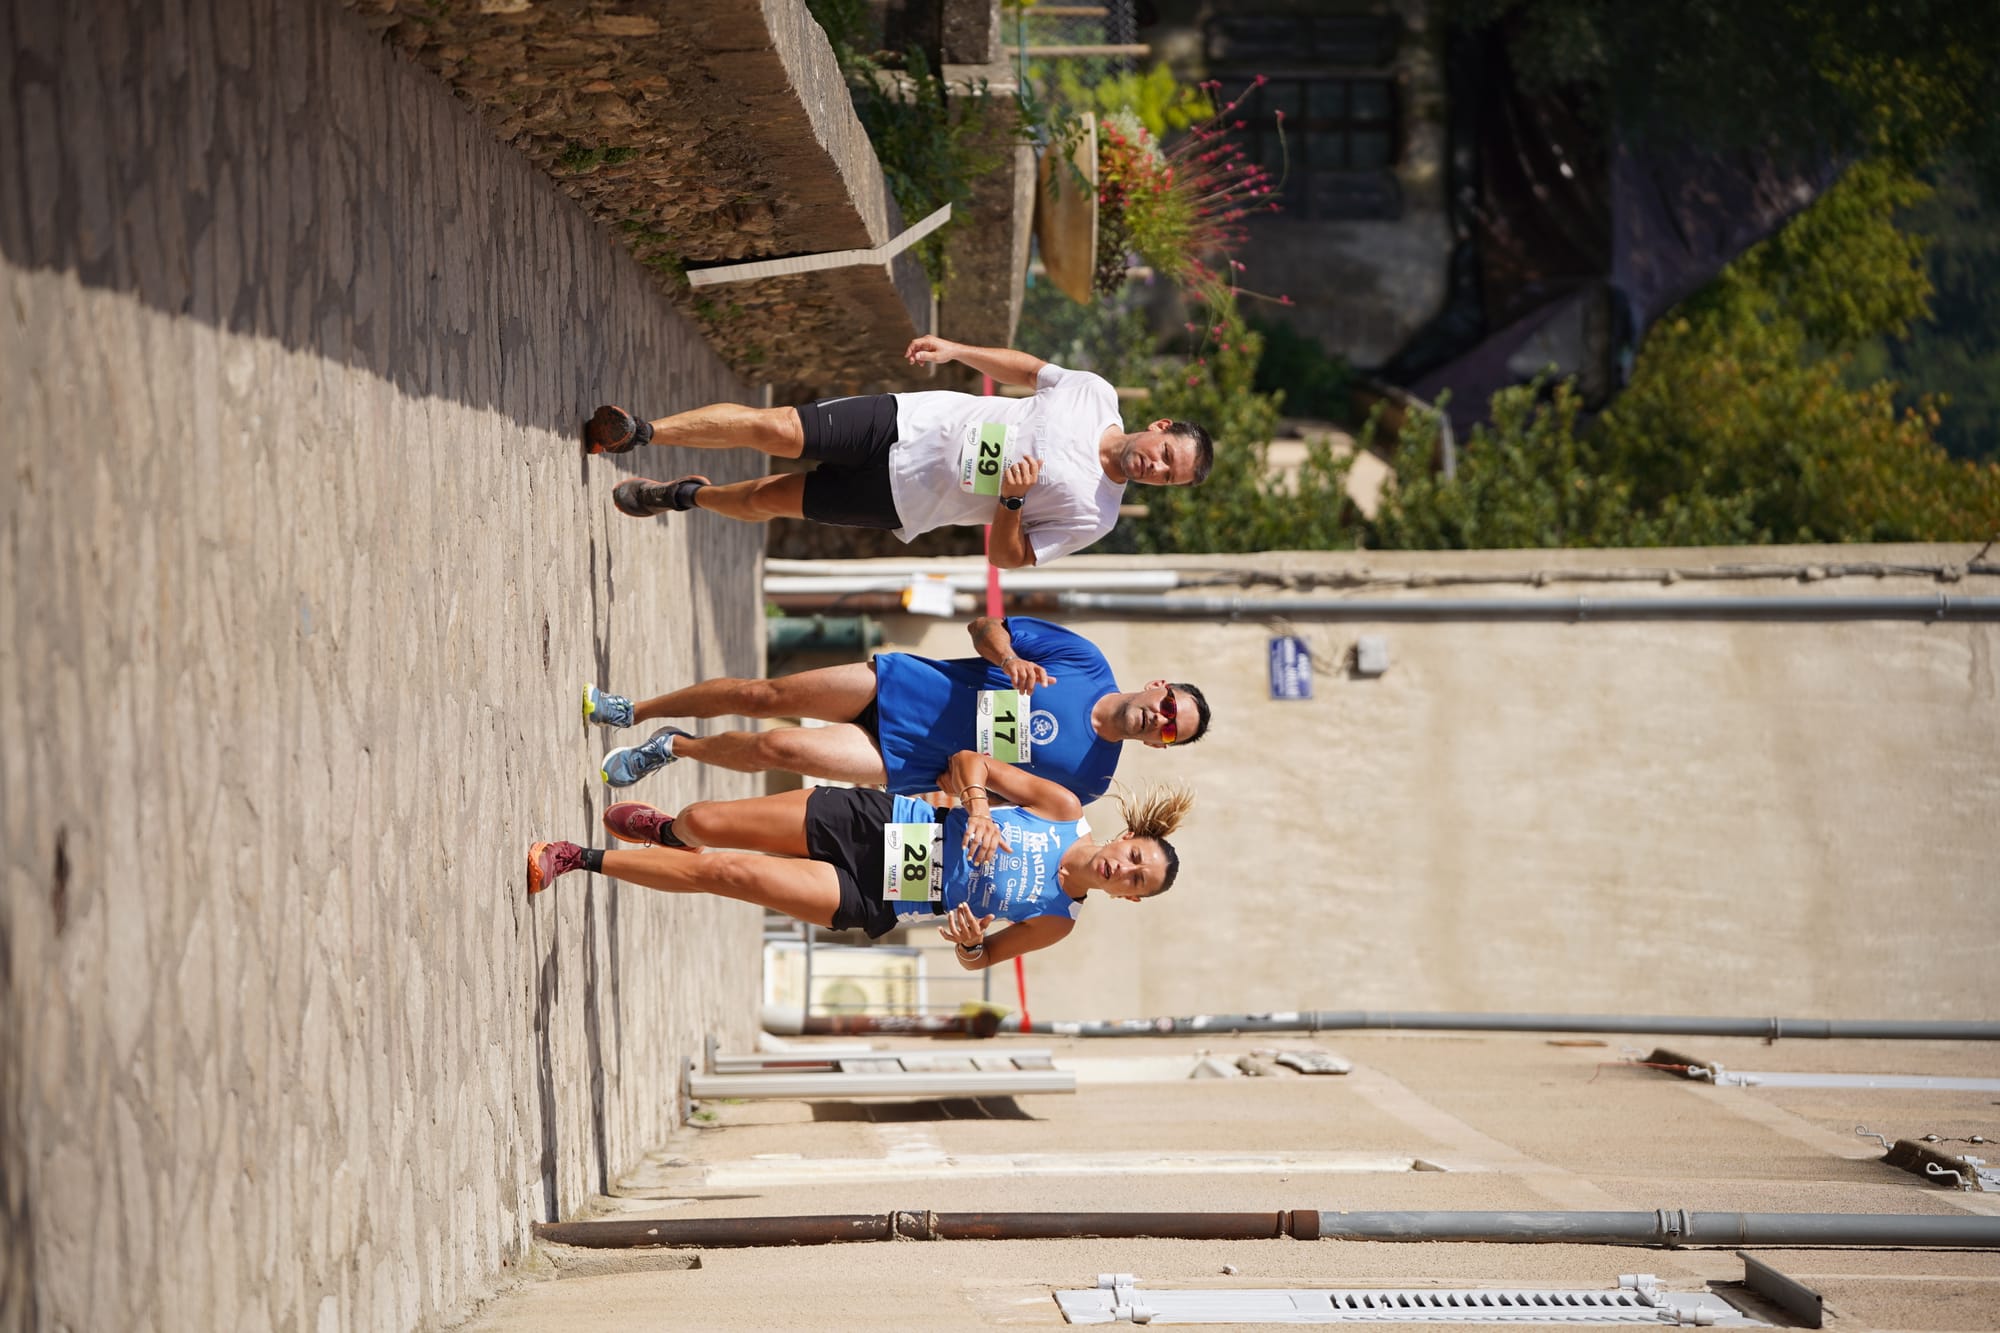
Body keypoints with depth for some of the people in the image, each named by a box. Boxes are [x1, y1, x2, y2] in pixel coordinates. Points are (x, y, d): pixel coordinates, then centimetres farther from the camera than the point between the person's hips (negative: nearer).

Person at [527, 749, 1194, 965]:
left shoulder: (1057, 923, -6)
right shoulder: (1065, 810, -6)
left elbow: (979, 959, 5)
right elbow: (966, 761, -2)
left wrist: (973, 943, -19)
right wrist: (978, 807, -22)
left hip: (867, 903, -1)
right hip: (874, 822, 1)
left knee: (724, 873, -16)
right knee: (701, 824, -2)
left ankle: (580, 859, 4)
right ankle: (663, 829, 39)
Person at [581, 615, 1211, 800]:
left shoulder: (1087, 778, -9)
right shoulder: (1083, 661, -6)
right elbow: (985, 626, -1)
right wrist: (1006, 656, -22)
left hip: (899, 765, -1)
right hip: (896, 685, 1)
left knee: (775, 748, -15)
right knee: (760, 695, -3)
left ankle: (672, 748, 14)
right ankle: (633, 712, 21)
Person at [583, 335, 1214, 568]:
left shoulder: (1092, 517, -15)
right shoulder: (1095, 394, -7)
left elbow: (1008, 556, -11)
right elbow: (1025, 367, 12)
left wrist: (1011, 500, -30)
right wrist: (956, 349, 2)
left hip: (904, 498, -1)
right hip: (910, 422, 1)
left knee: (762, 500, 2)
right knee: (771, 428, -10)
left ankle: (691, 494, 32)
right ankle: (643, 431, 7)